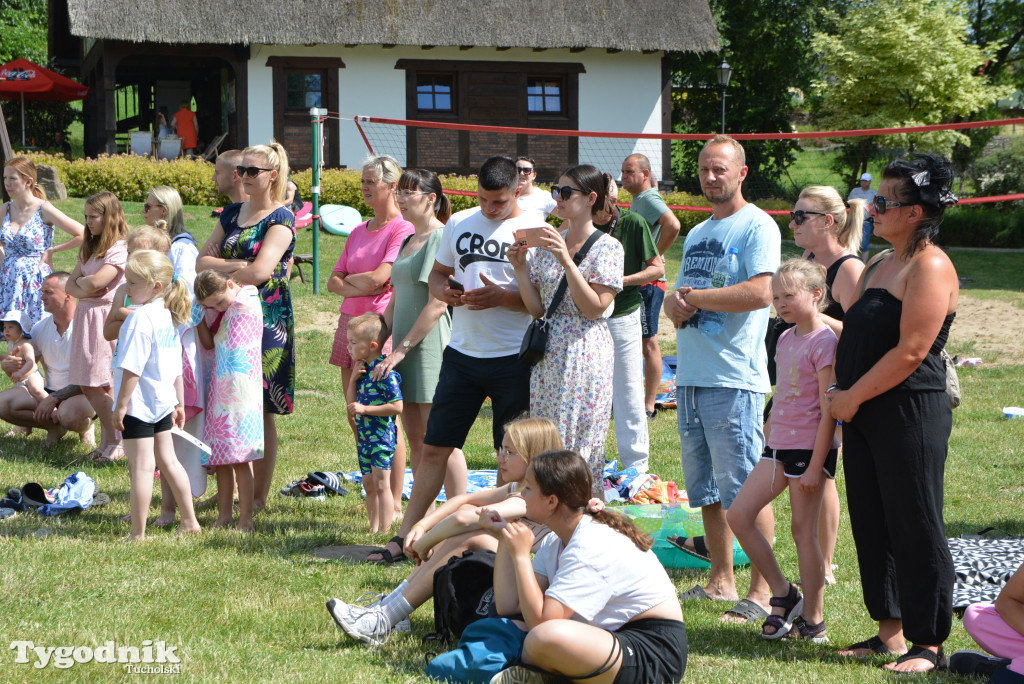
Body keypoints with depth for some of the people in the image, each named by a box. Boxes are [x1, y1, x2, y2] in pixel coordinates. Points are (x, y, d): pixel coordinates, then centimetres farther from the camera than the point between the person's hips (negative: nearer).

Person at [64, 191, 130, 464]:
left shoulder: (120, 249, -11)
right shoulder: (90, 249, 18)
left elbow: (96, 281, -21)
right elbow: (70, 285, 13)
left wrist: (81, 281, 0)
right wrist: (83, 290, -8)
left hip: (107, 318, -9)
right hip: (86, 316, 9)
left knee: (99, 386, -9)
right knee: (89, 386, 8)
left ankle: (114, 443, 1)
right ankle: (107, 441, 15)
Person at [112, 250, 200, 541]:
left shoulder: (140, 317, -19)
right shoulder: (167, 316, 9)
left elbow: (132, 367, -22)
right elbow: (176, 366, 15)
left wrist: (121, 405, -17)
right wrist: (179, 403, 21)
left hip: (139, 404, -9)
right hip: (163, 401, 9)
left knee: (141, 467, -4)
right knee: (167, 460, 18)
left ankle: (138, 533, 2)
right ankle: (189, 521, 24)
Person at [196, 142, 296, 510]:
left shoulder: (280, 219, -6)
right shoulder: (232, 214, 14)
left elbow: (260, 271, -18)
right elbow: (202, 260, 6)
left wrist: (220, 271, -4)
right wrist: (237, 266, -10)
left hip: (266, 319, -6)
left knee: (259, 411, -2)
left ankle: (259, 495, 5)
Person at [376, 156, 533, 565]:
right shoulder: (459, 223, 9)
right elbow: (437, 273, 17)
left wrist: (502, 297, -23)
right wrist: (444, 290, -6)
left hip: (512, 359, -4)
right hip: (462, 353, 4)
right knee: (434, 446, 4)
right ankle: (405, 536, 9)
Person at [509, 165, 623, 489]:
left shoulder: (607, 248, -6)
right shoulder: (546, 244, 11)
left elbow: (595, 308, -14)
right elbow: (537, 309, 9)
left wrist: (566, 261, -19)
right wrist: (520, 266, -3)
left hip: (585, 355, -6)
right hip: (548, 357, 6)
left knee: (577, 445, -4)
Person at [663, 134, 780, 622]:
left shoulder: (757, 226, -6)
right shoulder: (696, 234, 20)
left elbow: (760, 292, -19)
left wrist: (694, 297, -10)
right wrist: (675, 304, -1)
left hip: (734, 379, -8)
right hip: (690, 377, 8)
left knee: (746, 489, -7)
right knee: (706, 490, 13)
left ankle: (761, 591, -2)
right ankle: (721, 581, 23)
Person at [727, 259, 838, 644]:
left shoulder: (823, 342, -13)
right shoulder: (785, 338, 13)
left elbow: (829, 410, -16)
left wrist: (816, 465, -18)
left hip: (810, 447, -8)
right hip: (779, 445, 8)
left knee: (803, 530, -2)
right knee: (738, 515, 2)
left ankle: (813, 620, 10)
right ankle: (783, 595, 13)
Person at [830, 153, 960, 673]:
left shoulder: (930, 267, -14)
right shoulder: (883, 264, 16)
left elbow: (911, 351, -20)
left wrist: (853, 396, -13)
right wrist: (844, 397, 11)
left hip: (910, 413, -10)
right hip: (864, 414, 10)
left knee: (916, 528, -3)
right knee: (871, 525, 13)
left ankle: (928, 644, 4)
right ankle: (889, 631, 23)